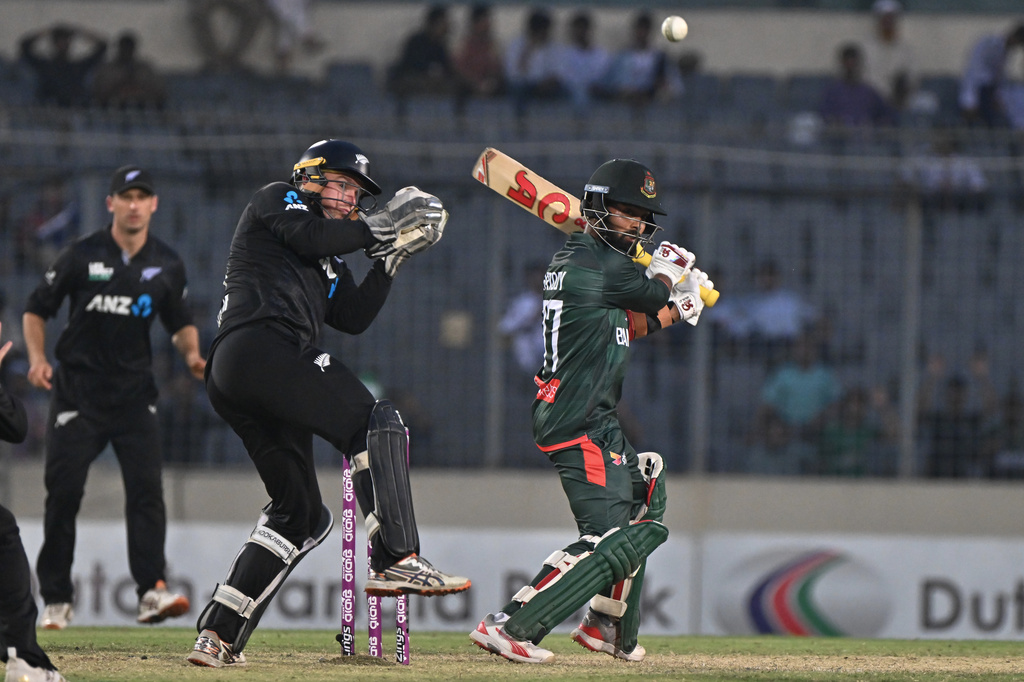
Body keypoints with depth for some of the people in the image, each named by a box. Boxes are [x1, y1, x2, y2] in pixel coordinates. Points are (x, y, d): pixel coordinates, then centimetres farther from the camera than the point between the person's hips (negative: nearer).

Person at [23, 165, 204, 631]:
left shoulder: (166, 265, 5)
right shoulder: (82, 256, -3)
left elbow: (180, 322, 17)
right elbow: (36, 309, 4)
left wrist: (191, 354, -4)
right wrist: (37, 357, -12)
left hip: (134, 391, 2)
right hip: (78, 387, -2)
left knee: (146, 484, -13)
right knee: (64, 490, -4)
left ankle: (151, 591, -20)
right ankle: (56, 599, 6)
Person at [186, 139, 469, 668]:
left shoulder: (329, 264, 34)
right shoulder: (276, 201, 12)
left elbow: (355, 317, 22)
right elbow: (309, 236, -9)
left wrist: (390, 257, 16)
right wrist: (376, 228, 2)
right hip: (259, 344, -10)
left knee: (300, 513, 12)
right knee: (377, 424, -17)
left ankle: (217, 636, 8)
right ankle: (395, 560, -31)